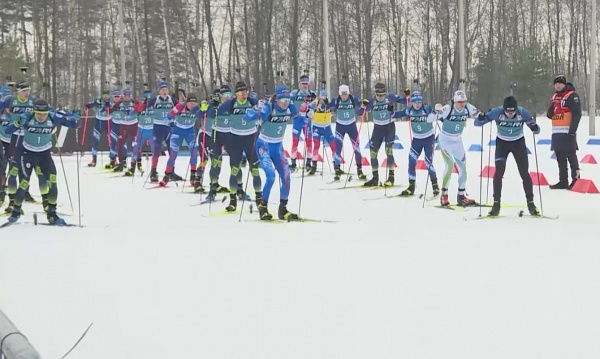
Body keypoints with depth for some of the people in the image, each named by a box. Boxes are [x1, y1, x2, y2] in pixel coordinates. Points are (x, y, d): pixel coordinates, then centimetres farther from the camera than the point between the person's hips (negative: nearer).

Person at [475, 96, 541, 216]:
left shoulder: (523, 112, -22)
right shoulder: (497, 112, -24)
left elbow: (535, 129, -12)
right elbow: (477, 123, -20)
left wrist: (535, 128, -36)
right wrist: (481, 118, -43)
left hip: (519, 143, 1)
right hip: (502, 143, -1)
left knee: (524, 173, -1)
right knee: (499, 172, -15)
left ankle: (530, 203, 13)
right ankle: (496, 203, -8)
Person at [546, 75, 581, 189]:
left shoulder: (572, 96, -7)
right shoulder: (555, 96, 17)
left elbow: (577, 114, -13)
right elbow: (550, 114, 23)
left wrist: (572, 130, -19)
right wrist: (550, 112, -2)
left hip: (567, 132, -8)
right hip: (556, 132, 8)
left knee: (571, 156, -9)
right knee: (560, 158, 10)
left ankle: (576, 179, -5)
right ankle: (563, 181, 16)